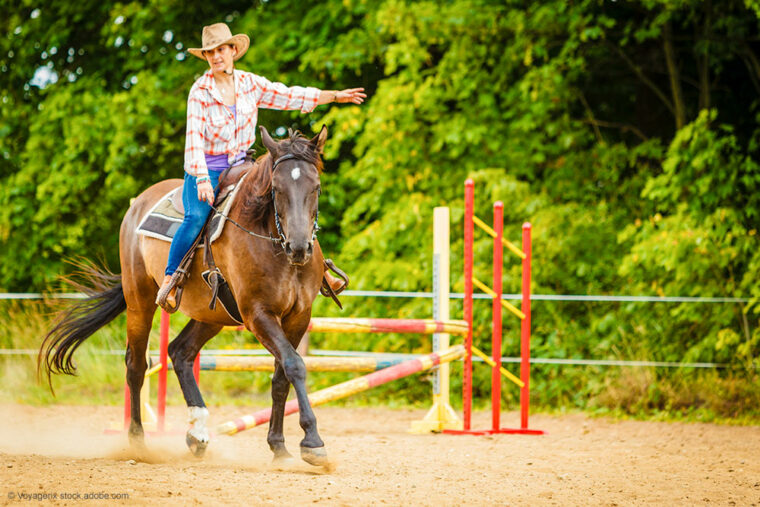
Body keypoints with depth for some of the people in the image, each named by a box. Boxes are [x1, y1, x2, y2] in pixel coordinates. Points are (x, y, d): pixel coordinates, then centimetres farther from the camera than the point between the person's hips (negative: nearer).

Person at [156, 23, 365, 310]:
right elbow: (194, 137, -19)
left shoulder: (250, 84, 2)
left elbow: (289, 97, 13)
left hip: (240, 167, 5)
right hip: (205, 169, -5)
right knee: (196, 218, -30)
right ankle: (169, 280, -20)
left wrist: (335, 96, 14)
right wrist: (203, 180, -30)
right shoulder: (200, 92, -12)